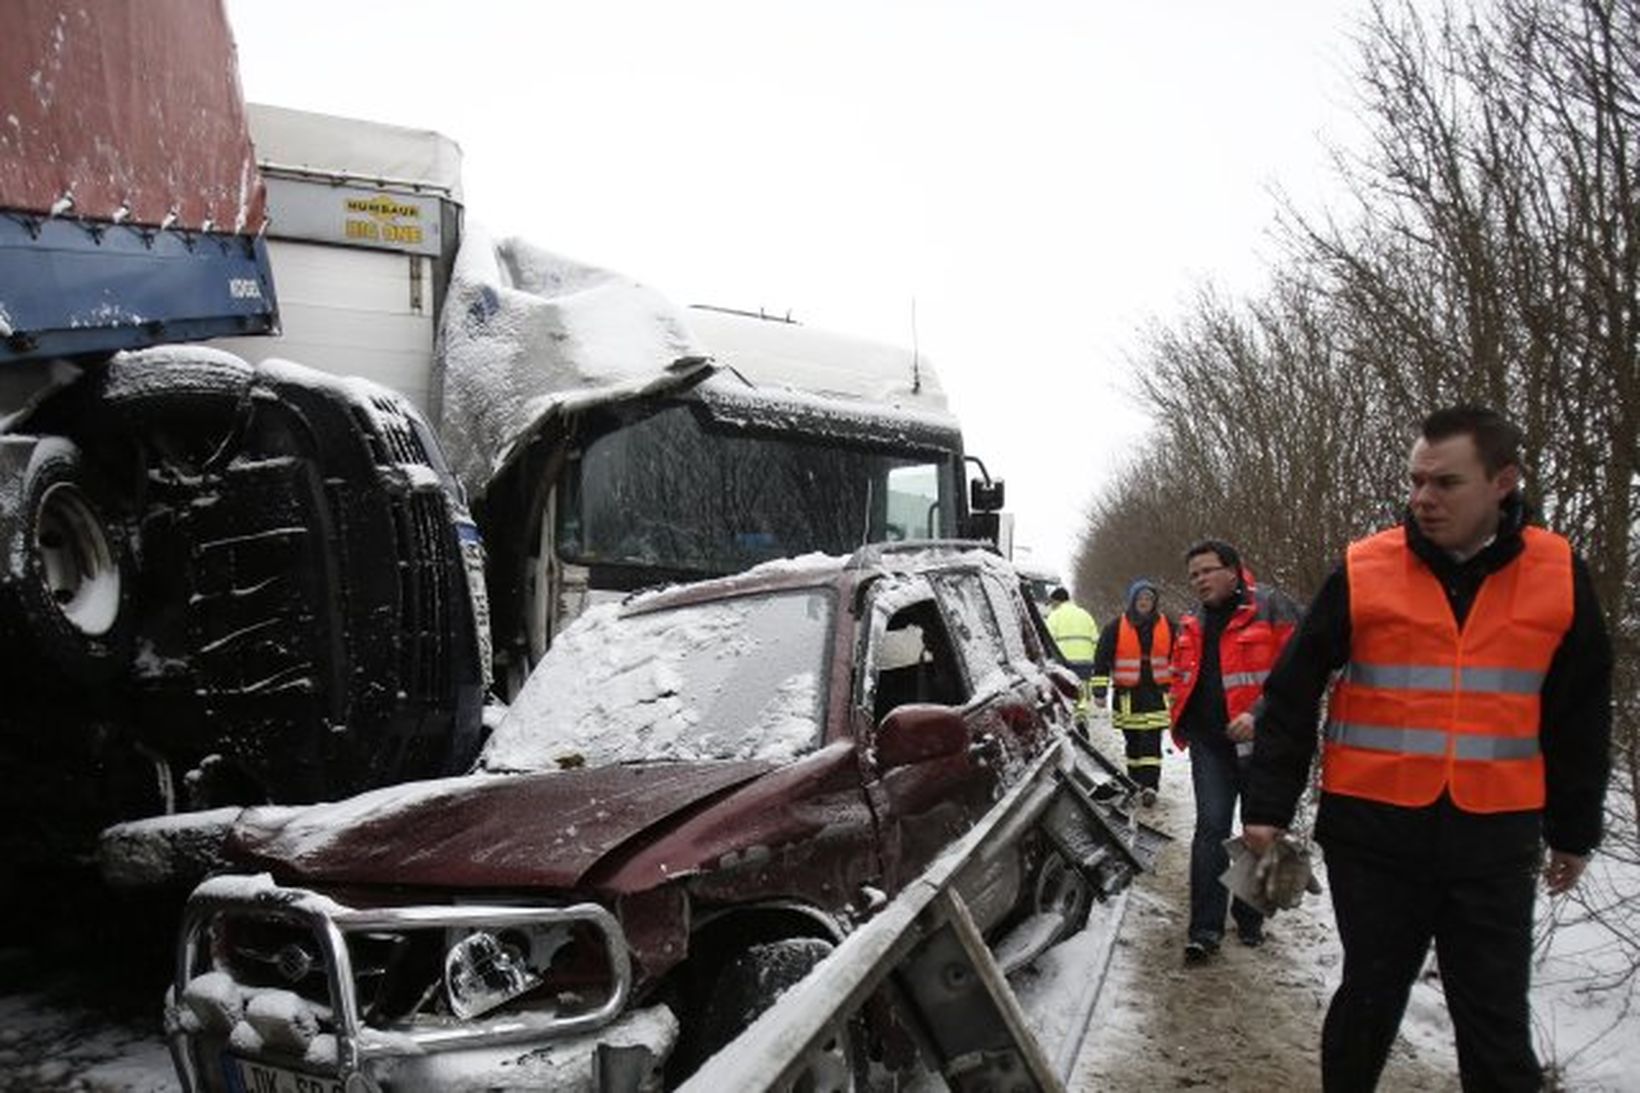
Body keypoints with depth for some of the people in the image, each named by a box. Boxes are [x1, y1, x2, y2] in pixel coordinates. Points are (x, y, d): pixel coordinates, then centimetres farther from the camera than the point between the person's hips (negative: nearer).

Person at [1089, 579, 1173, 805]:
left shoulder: (1167, 626, 6)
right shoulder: (1116, 627, 0)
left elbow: (1177, 658, 17)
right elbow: (1102, 660, 1)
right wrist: (1099, 690, -4)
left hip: (1156, 693, 0)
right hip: (1127, 695, 0)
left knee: (1152, 742, -8)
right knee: (1133, 742, 8)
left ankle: (1149, 786, -11)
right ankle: (1135, 782, 20)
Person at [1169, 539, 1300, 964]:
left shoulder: (1272, 609, -6)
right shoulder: (1192, 626, 14)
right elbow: (1182, 681, 27)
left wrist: (1259, 715, -24)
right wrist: (1181, 725, 16)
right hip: (1210, 742, 4)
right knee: (1211, 829, -4)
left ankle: (1250, 919, 27)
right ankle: (1205, 929, -2)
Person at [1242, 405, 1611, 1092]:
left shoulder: (1559, 575, 1)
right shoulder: (1363, 572, -5)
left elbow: (1580, 719, 11)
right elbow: (1292, 696, 0)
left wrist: (1574, 830, 15)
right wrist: (1268, 806, -2)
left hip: (1495, 838, 1)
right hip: (1374, 832, -1)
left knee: (1496, 1023, 8)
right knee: (1370, 999, 12)